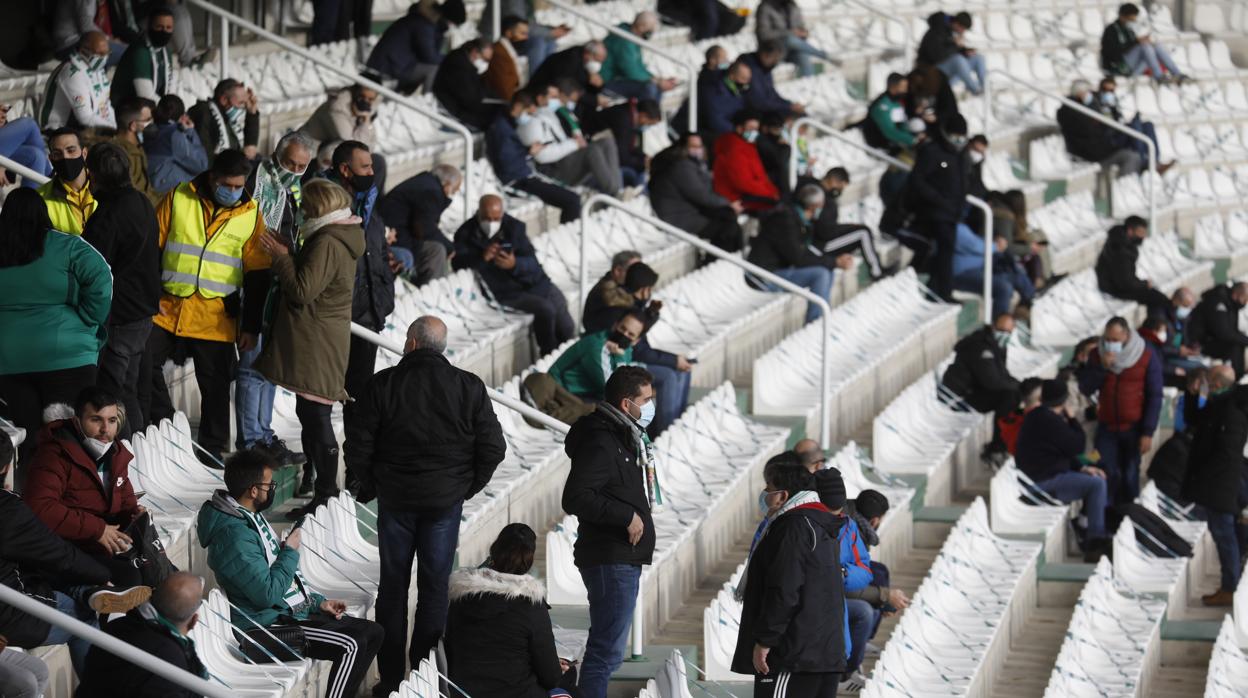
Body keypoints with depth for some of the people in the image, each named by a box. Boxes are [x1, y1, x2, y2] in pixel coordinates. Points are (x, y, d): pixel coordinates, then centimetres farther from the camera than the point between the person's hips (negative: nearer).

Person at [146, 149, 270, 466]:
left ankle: (212, 450, 14)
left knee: (215, 386, 3)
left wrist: (251, 326, 3)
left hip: (216, 317, -1)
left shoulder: (251, 214, 2)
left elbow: (257, 274, 6)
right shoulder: (178, 199, 0)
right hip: (168, 308, 1)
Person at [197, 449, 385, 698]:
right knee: (351, 645, -23)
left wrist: (318, 602, 13)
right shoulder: (234, 535, -22)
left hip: (291, 610, 10)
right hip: (268, 623, -10)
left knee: (372, 633, 4)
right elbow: (267, 594, -24)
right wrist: (290, 552, -12)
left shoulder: (252, 518, 13)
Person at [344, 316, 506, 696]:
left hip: (395, 498, 0)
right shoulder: (469, 387, -5)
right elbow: (493, 447, -4)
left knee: (393, 586, 10)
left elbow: (358, 443, -7)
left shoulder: (383, 384, -8)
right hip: (446, 501, 0)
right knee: (434, 587, 8)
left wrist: (369, 486, 8)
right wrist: (468, 487, 9)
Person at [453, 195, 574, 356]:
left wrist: (514, 264, -31)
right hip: (507, 291, -3)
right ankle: (549, 355, -11)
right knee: (545, 309, -28)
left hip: (533, 281, 3)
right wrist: (482, 257, -35)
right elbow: (457, 263, -17)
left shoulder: (514, 227, 1)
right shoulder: (466, 234, -3)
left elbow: (532, 262, -7)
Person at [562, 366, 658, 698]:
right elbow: (575, 499, -25)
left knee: (606, 647, 16)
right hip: (611, 560, -11)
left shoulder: (623, 439, 18)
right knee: (607, 650, -13)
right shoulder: (600, 443, -16)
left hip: (624, 561, 11)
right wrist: (627, 515, -21)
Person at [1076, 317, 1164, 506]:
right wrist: (1102, 367, -18)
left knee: (1130, 477, 1)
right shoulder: (1097, 355, 2)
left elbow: (1154, 397, -5)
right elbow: (1085, 389, -2)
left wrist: (1148, 433, -10)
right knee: (1106, 475, -8)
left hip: (1133, 428, -2)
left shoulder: (1147, 357, -6)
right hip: (1106, 427, 2)